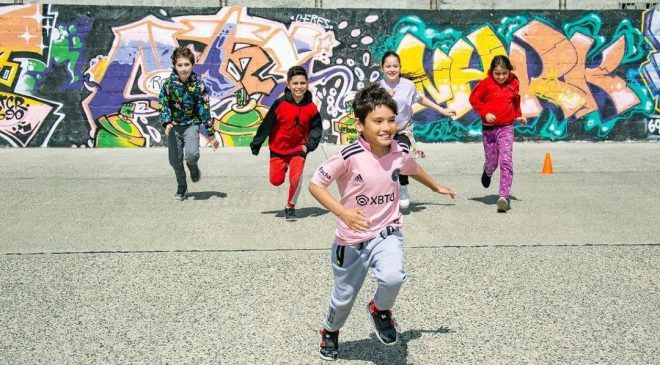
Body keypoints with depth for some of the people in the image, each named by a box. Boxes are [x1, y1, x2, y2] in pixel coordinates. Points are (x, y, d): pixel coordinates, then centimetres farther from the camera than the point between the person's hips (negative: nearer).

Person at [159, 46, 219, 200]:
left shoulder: (198, 85, -10)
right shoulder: (168, 83, -8)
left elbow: (205, 109, -6)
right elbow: (164, 105, -7)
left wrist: (211, 134, -6)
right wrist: (167, 123, -24)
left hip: (191, 124, -2)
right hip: (174, 125, 2)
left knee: (191, 155, -22)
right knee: (175, 161, 5)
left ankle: (193, 166, 15)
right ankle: (181, 187, 28)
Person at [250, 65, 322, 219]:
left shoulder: (311, 108, -10)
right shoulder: (280, 104, -15)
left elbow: (316, 128, 3)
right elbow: (266, 125, -9)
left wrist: (309, 145, -11)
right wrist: (256, 144, -4)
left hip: (298, 150, 0)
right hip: (278, 149, 0)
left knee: (296, 179, -14)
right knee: (276, 181, 5)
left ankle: (290, 206, 12)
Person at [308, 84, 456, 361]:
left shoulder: (400, 151, -8)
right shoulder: (349, 156, -23)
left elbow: (413, 169, 16)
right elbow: (315, 185, -18)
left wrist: (437, 187, 33)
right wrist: (343, 212, -31)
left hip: (387, 233, 2)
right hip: (351, 238, -2)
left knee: (392, 277, -28)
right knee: (344, 296, 17)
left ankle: (380, 309, 8)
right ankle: (330, 331, 51)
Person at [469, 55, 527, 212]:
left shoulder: (514, 83, 5)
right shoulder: (485, 83, -7)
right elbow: (474, 99, -3)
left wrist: (518, 115, 13)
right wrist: (485, 113, -13)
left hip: (506, 128, 1)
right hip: (488, 128, -1)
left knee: (506, 161, -13)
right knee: (492, 162, 5)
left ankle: (504, 196, -16)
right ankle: (487, 172, 45)